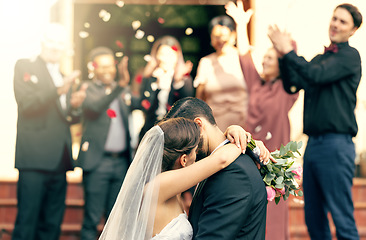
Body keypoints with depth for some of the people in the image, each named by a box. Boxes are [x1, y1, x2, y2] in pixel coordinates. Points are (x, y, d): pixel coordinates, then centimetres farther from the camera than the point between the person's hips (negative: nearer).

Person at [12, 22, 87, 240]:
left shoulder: (64, 77, 23)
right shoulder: (25, 66, 4)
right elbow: (26, 104, -10)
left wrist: (76, 106, 0)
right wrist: (58, 91, -23)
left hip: (59, 160, 7)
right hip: (35, 157, -6)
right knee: (27, 220, -8)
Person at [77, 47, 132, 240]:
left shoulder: (122, 91, 17)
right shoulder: (88, 89, 0)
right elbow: (94, 107, -22)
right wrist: (120, 85, -29)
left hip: (121, 161, 5)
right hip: (98, 161, -5)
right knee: (92, 217, -2)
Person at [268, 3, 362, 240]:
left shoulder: (350, 56, -4)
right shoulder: (320, 58, 19)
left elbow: (317, 76, -18)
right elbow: (292, 85, 13)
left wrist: (289, 51, -10)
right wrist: (284, 56, 0)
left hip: (336, 144, -8)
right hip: (313, 143, 8)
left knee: (342, 218, -6)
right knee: (314, 217, 13)